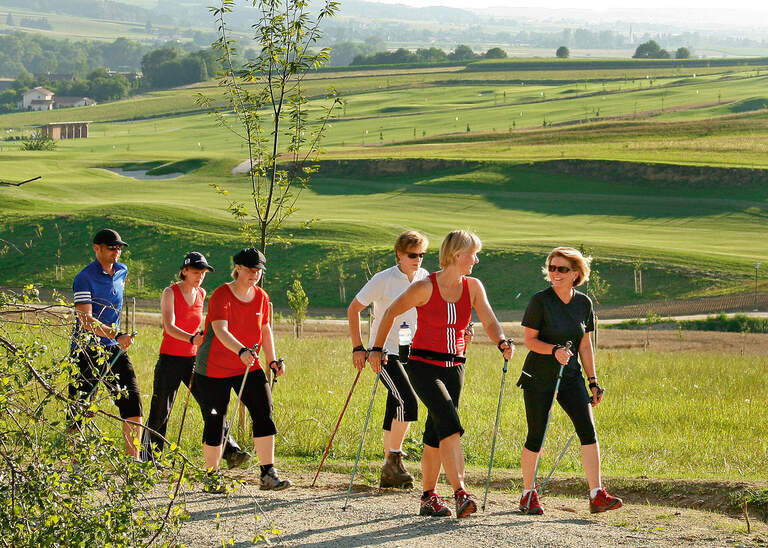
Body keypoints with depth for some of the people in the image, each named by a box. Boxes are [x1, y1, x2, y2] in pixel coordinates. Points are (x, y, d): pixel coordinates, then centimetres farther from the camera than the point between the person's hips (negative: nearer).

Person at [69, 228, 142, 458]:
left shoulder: (122, 271, 8)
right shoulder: (84, 278, -14)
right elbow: (86, 320, -25)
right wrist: (117, 336, -36)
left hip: (113, 349, 6)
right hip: (86, 350, -6)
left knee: (132, 401, -3)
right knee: (78, 410, -2)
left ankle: (133, 461, 1)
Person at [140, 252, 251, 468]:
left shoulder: (201, 294, 7)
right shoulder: (170, 293, -10)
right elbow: (169, 327, -24)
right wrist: (191, 338, -38)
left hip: (192, 359, 4)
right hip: (170, 360, -4)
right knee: (160, 412, 2)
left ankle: (231, 452, -11)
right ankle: (147, 458, 15)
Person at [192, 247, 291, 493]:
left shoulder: (261, 297, 4)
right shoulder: (222, 295, -15)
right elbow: (220, 330, -28)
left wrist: (272, 360, 5)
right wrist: (241, 351, -44)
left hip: (249, 368, 5)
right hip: (214, 369, -5)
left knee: (264, 415, -8)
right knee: (215, 421, 0)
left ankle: (268, 474, -6)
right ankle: (212, 476, 14)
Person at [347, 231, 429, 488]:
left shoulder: (424, 278, 5)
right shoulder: (383, 280, -11)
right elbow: (353, 309, -4)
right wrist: (358, 347, -7)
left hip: (409, 352, 5)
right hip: (384, 350, -5)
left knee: (397, 409, 7)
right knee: (408, 402, -20)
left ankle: (389, 474, 13)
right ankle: (394, 460, -9)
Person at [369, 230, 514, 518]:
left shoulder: (473, 287, 3)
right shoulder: (425, 288, -11)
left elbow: (489, 322, -7)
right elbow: (391, 313, 0)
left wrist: (502, 342, -27)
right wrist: (377, 349, 2)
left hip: (453, 367, 5)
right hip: (423, 365, -5)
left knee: (435, 434, 9)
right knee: (449, 423, -22)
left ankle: (428, 497, 20)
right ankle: (460, 493, -28)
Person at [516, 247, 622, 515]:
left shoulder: (583, 303, 4)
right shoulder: (540, 301, -8)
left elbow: (585, 345, 11)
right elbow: (530, 340, -7)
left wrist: (593, 381, 9)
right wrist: (554, 350, -25)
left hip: (570, 376, 4)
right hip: (540, 377, -3)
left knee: (588, 429, -10)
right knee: (536, 437, -1)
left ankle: (597, 496, -12)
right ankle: (528, 495, 16)